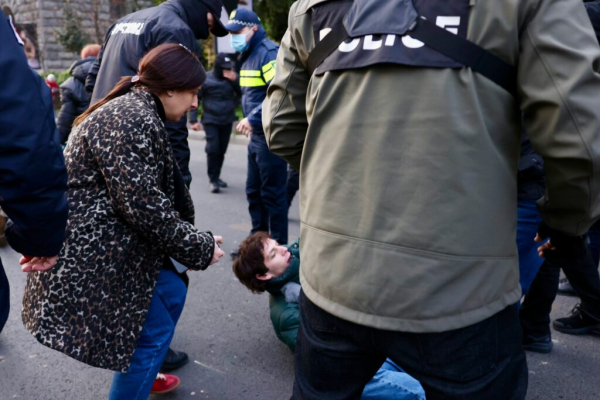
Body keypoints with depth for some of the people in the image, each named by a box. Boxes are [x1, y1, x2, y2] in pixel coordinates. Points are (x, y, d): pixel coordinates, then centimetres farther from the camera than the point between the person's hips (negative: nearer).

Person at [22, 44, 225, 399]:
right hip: (93, 252, -11)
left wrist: (194, 239, 8)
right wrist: (201, 248, -15)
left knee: (172, 292, 20)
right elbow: (143, 206, -26)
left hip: (110, 242, 11)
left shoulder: (139, 112, 13)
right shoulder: (132, 120, -22)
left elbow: (158, 192, 14)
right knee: (155, 330, -2)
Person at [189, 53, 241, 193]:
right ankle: (213, 179, -1)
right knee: (213, 148, -11)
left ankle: (216, 177, 23)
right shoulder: (206, 79, -7)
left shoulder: (233, 78, 4)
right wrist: (193, 120, -9)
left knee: (222, 150, 9)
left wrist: (235, 81, -15)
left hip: (227, 121, 4)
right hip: (211, 120, -4)